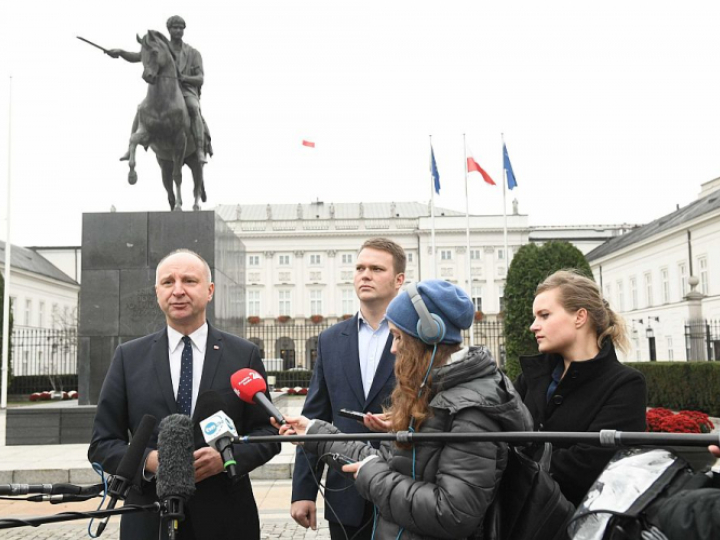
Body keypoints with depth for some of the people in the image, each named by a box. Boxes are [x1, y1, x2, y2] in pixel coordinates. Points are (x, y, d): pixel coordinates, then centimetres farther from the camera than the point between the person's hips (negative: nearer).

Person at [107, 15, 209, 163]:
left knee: (193, 109, -37)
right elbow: (135, 57, 0)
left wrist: (183, 77, -22)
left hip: (187, 92, -2)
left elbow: (201, 79, -3)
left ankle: (200, 152, -42)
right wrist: (120, 52, -20)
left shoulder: (193, 53, 4)